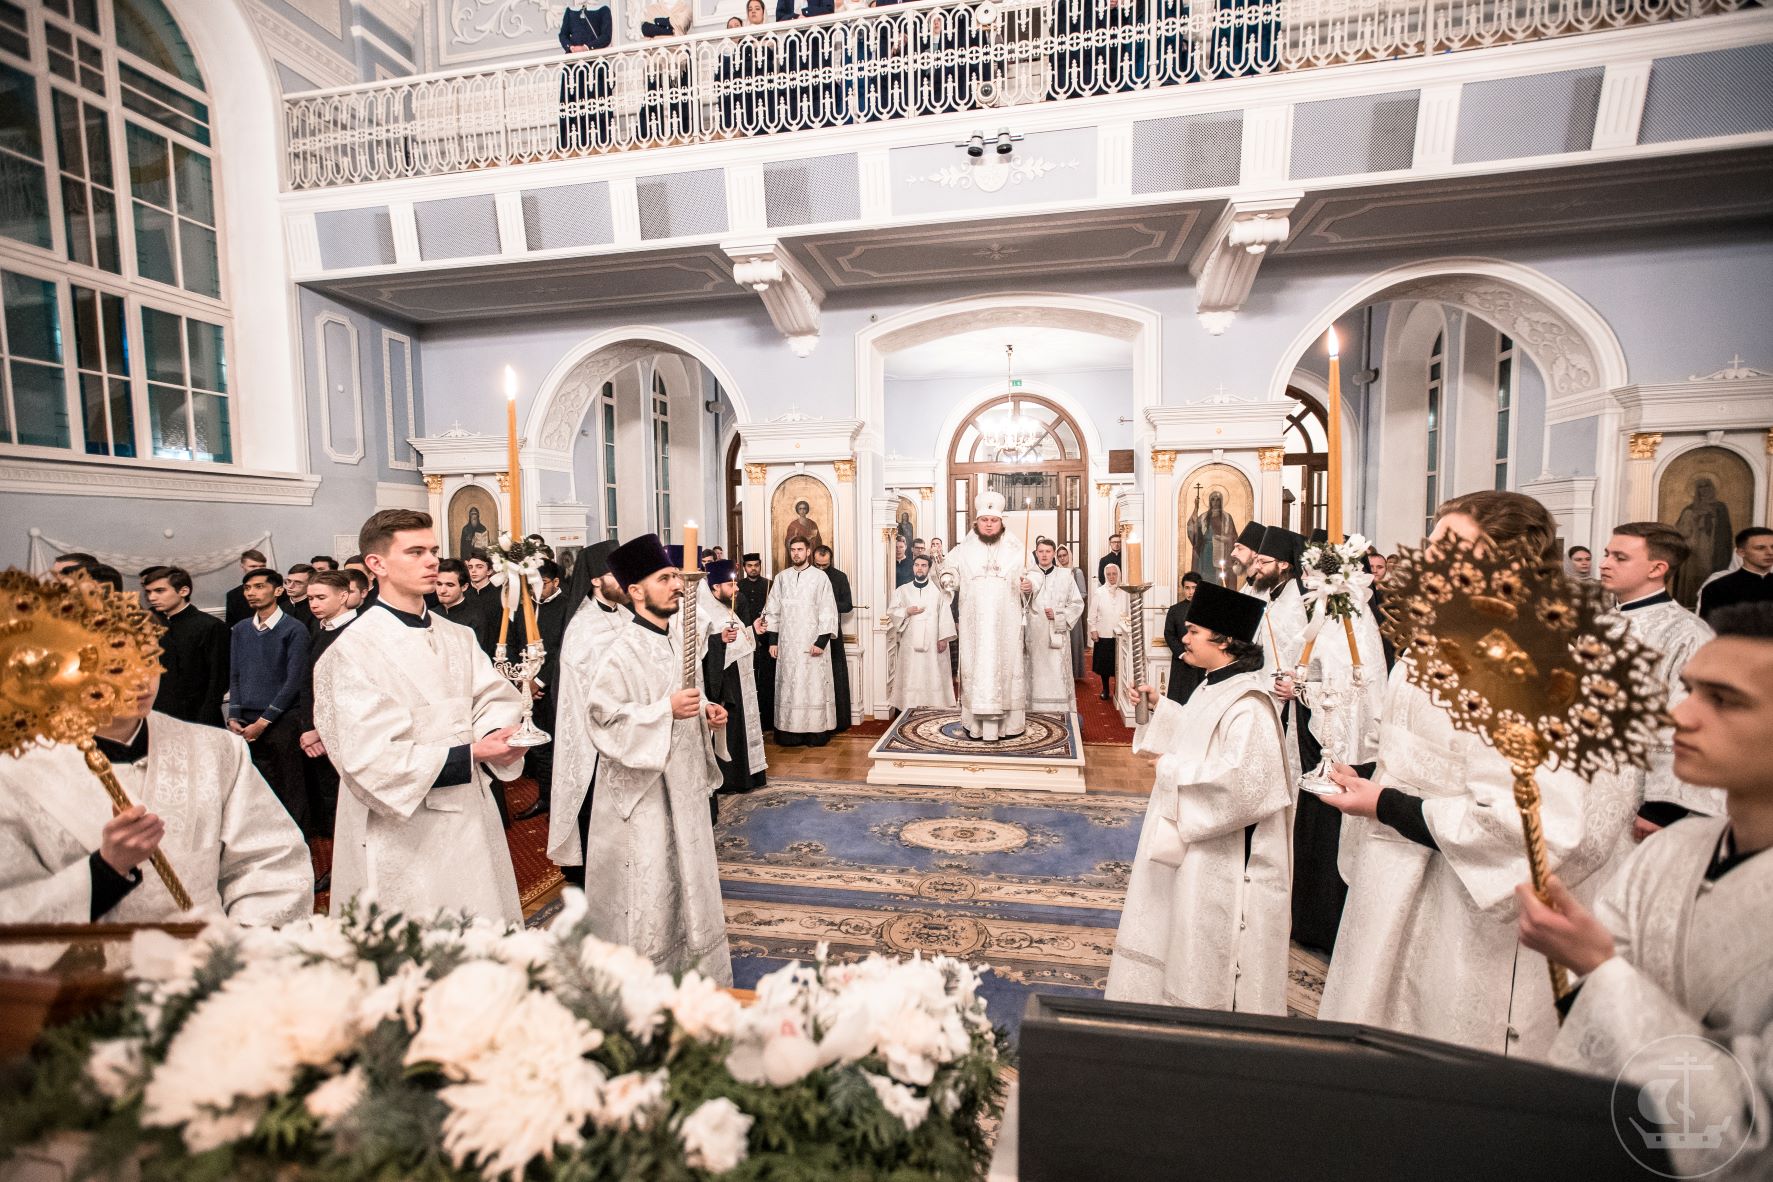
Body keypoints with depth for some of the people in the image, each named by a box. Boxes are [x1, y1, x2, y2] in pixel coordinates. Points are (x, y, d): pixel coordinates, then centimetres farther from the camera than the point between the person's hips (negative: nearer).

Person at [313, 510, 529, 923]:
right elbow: (371, 757, -17)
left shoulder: (458, 638, 7)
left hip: (470, 820, 5)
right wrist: (471, 754, -23)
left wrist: (499, 733, -20)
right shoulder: (354, 649, -11)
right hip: (401, 833, -5)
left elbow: (493, 699, 2)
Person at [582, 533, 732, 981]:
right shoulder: (623, 651, -19)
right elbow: (605, 719, -21)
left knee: (686, 876, 20)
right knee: (647, 888, 3)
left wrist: (704, 710, 1)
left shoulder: (679, 635, 4)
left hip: (682, 780, 8)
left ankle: (690, 970, 39)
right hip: (643, 791, -8)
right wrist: (667, 711, -26)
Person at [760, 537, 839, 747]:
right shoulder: (781, 578, 8)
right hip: (787, 644, 3)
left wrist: (821, 640, -11)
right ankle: (790, 731, 10)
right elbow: (773, 611, 9)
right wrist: (772, 640, 3)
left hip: (813, 643, -3)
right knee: (788, 686, 4)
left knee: (814, 685, 0)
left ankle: (816, 731, 7)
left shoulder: (820, 577, -2)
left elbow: (828, 611, -4)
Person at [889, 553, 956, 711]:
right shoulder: (902, 590, 10)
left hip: (933, 642, -1)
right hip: (910, 642, 1)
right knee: (911, 675, 0)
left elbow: (944, 615, 0)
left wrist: (944, 638, -9)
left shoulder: (937, 590, 6)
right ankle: (910, 706, 5)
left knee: (934, 673, -1)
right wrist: (906, 611, -9)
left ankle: (934, 705, 5)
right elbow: (891, 611, 8)